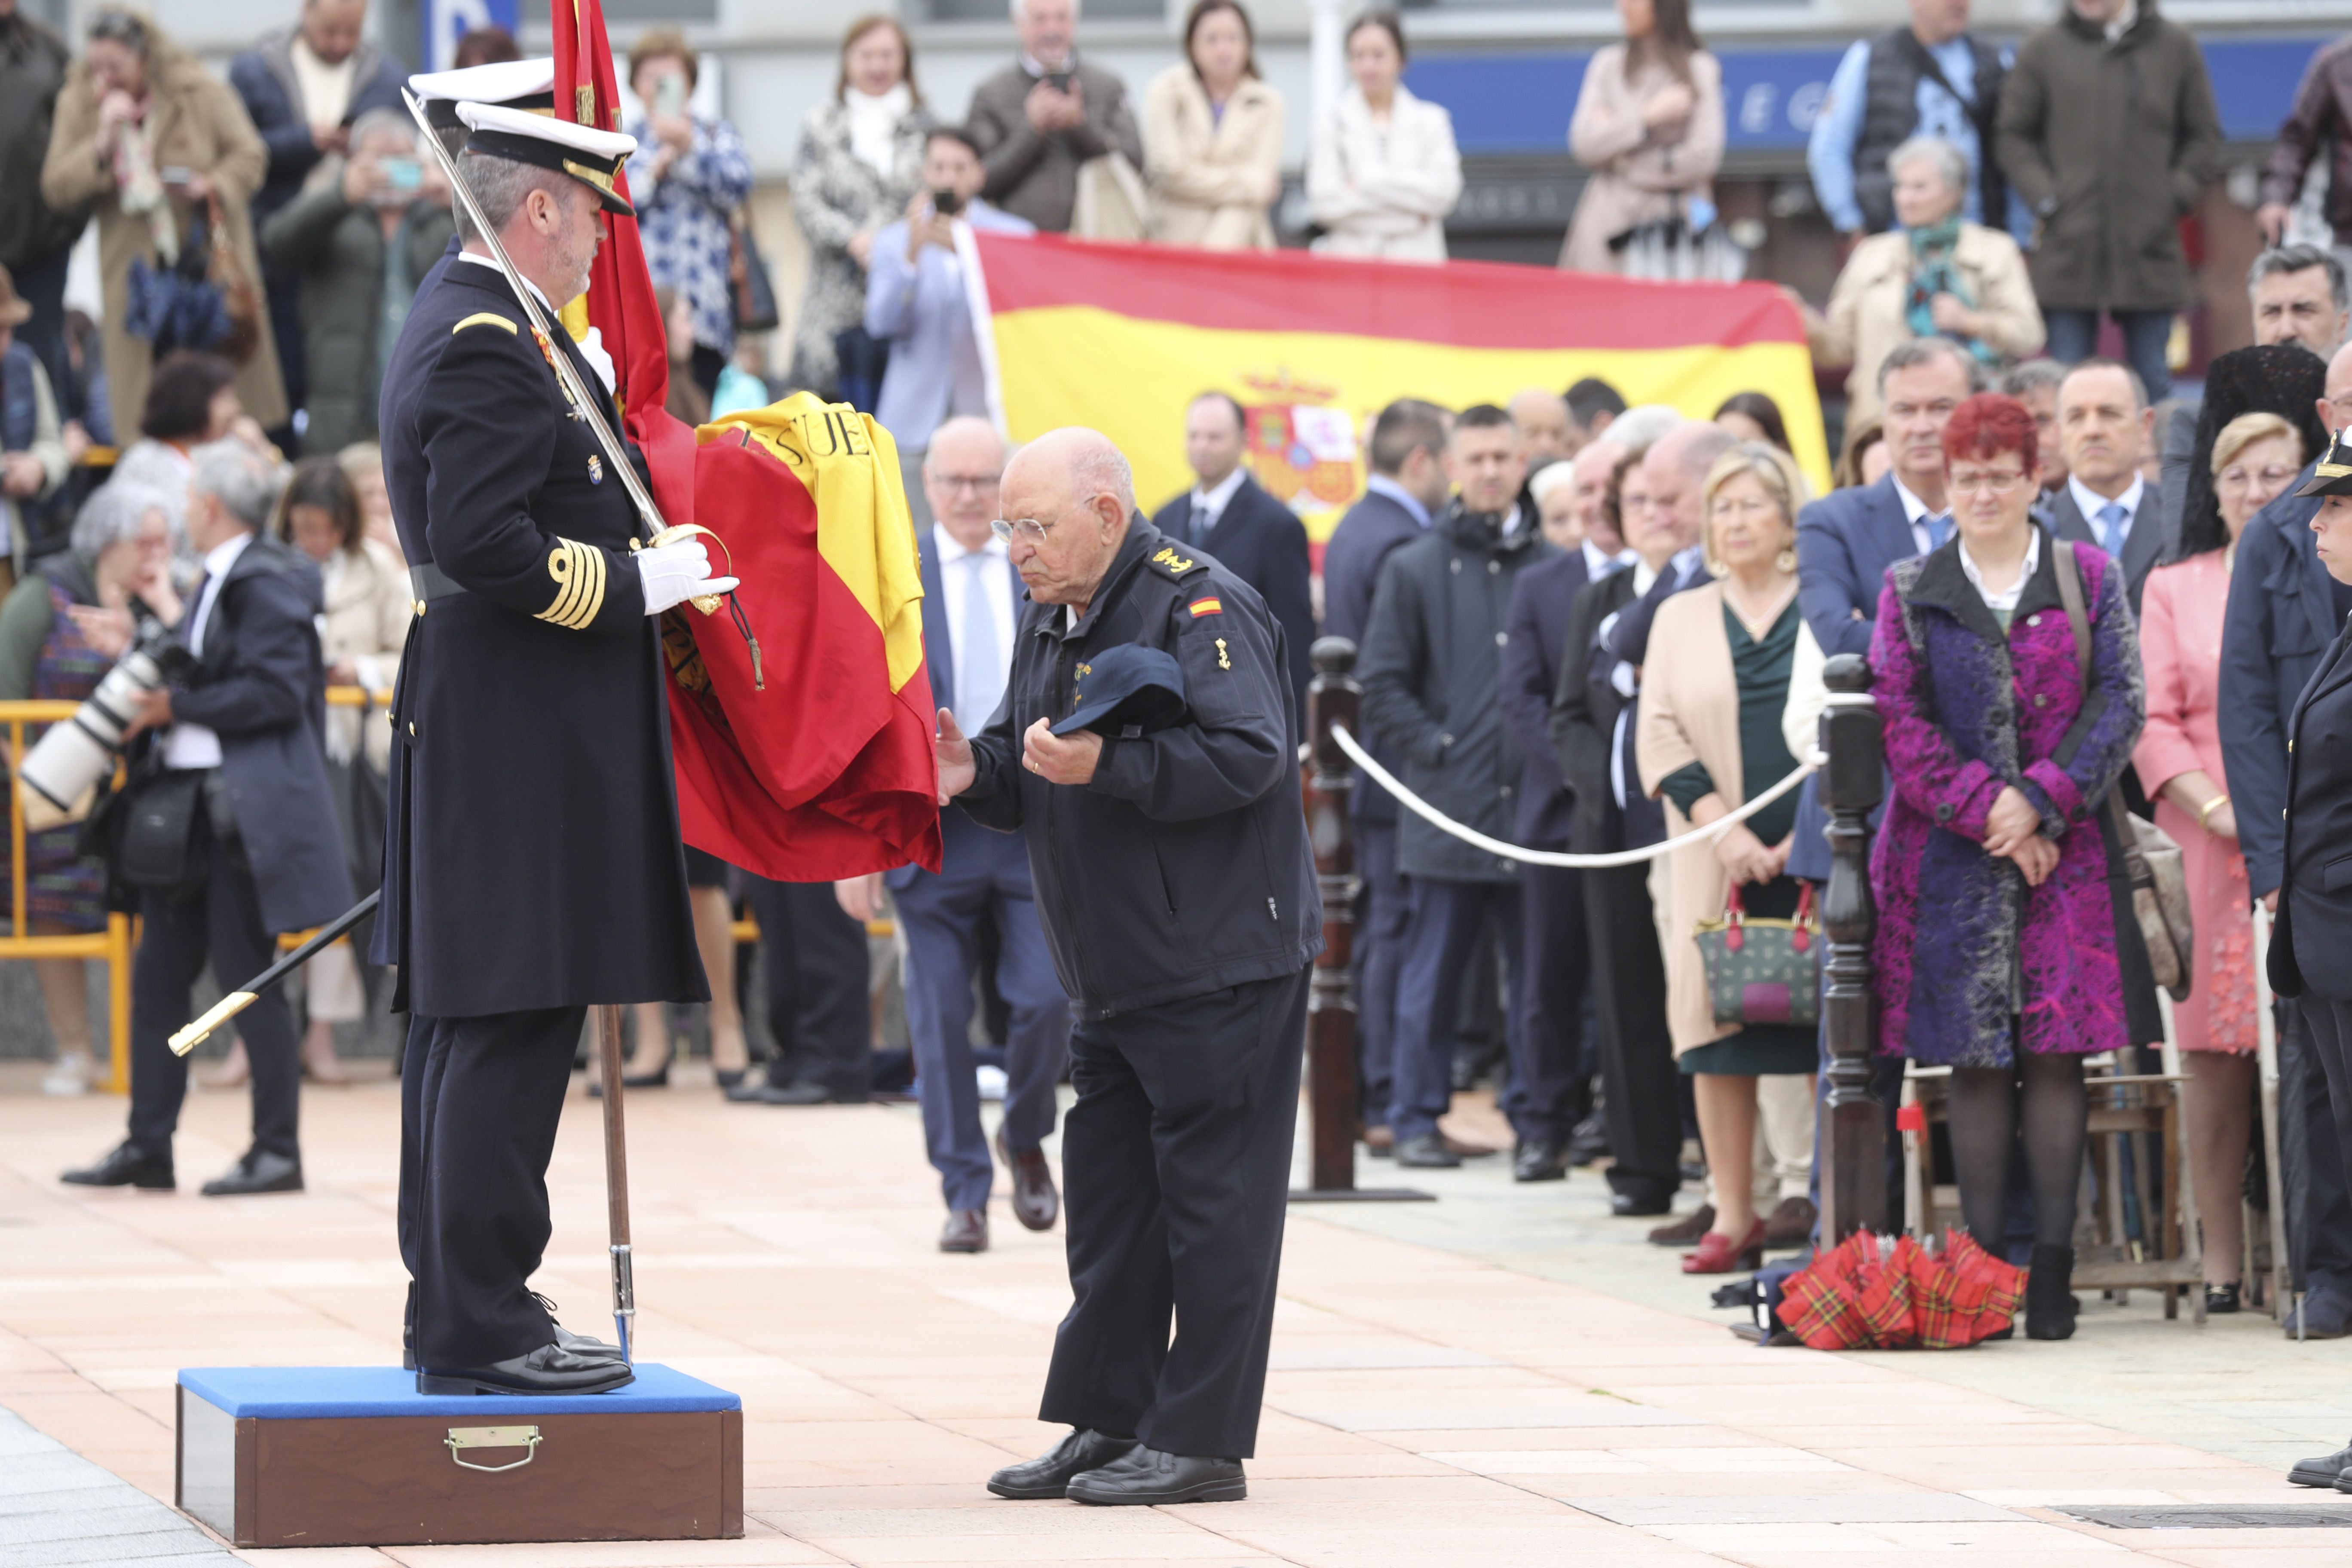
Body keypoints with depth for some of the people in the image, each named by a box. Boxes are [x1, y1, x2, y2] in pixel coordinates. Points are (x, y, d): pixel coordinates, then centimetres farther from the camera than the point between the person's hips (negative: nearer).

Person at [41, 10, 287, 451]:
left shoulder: (200, 92, -5)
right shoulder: (79, 104, 2)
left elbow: (249, 155, -1)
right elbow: (55, 188, -3)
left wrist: (213, 185, -20)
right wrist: (102, 144, -16)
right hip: (135, 269, 1)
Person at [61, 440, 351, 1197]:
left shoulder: (266, 582, -12)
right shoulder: (218, 582, 17)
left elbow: (274, 691, -20)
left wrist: (174, 706, -17)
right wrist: (136, 653, 20)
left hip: (246, 813, -10)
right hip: (187, 807, 10)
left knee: (249, 976, -5)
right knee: (158, 975, 9)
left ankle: (278, 1151, 2)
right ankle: (148, 1147, 13)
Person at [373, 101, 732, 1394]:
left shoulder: (462, 324, 16)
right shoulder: (488, 347, -17)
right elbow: (484, 544, -25)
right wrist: (635, 586, -16)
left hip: (477, 726, 11)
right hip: (523, 740, -11)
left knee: (461, 1018, 13)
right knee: (512, 1022, -9)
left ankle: (451, 1308, 19)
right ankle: (481, 1329, -7)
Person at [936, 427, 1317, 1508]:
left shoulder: (1198, 607, -15)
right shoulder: (1052, 622, 13)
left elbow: (1247, 756, -25)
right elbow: (1032, 773, 20)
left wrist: (1104, 766, -32)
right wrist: (972, 774, -2)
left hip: (1220, 963, -9)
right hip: (1116, 972, 9)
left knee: (1211, 1197, -4)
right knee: (1107, 1198, 11)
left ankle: (1200, 1442, 0)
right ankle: (1107, 1424, 17)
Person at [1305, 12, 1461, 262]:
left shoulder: (1431, 121, 9)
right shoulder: (1333, 122, 6)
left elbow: (1443, 192, -4)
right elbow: (1324, 202, -4)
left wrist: (1368, 180, -6)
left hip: (1415, 257, 1)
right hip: (1349, 255, -1)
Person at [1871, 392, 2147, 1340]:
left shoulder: (2090, 579, 9)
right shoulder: (1910, 593, 9)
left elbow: (2119, 703, 1)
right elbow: (1898, 721, 1)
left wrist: (2042, 803, -11)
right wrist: (1986, 808, -10)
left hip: (2066, 851, 0)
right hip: (1951, 860, 0)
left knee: (2056, 1053, -4)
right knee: (1975, 1060, -1)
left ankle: (2053, 1267, -2)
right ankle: (1983, 1267, 2)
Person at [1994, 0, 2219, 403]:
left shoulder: (2176, 48, 7)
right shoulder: (2042, 51, 5)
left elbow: (2203, 136, 12)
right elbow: (2013, 138, 8)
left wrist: (2178, 196, -1)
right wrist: (2044, 199, -5)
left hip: (2149, 247, 0)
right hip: (2069, 245, 0)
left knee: (2152, 379, 4)